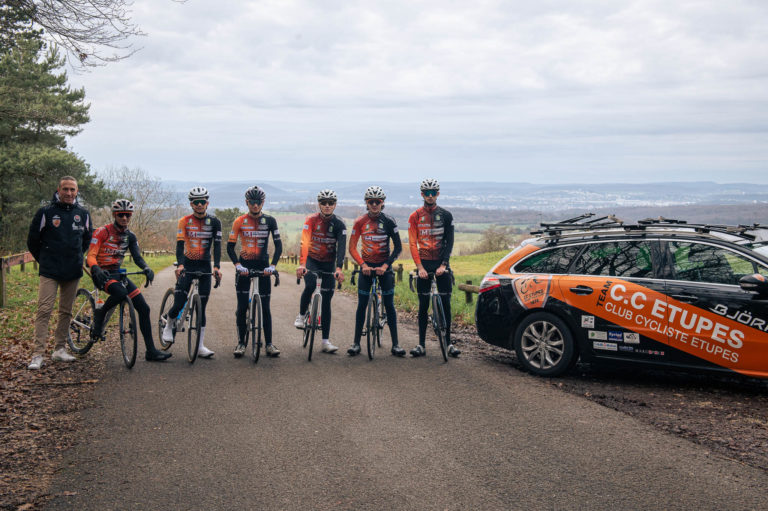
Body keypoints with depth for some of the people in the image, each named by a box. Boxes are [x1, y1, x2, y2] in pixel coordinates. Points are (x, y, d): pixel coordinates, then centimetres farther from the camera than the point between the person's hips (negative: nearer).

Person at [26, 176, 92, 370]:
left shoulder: (83, 214, 6)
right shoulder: (46, 212, -5)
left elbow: (88, 238, 23)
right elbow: (33, 240, 5)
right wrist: (45, 260, 11)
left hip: (73, 273, 4)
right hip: (49, 272, -4)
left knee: (66, 311, 9)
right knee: (44, 310, -10)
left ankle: (59, 349, 20)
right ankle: (38, 354, -10)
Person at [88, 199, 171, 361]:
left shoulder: (130, 236, 9)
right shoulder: (103, 232, -8)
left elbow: (137, 257, 1)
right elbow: (91, 256, -15)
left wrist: (146, 268, -21)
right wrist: (96, 269, -37)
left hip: (117, 273, 6)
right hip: (102, 274, -6)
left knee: (144, 308, -5)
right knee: (121, 292, -39)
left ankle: (151, 351, -1)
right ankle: (99, 314, -7)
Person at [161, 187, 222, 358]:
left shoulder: (214, 222, -1)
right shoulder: (184, 221, -3)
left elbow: (217, 245, -8)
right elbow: (180, 244, -12)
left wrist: (216, 266, -22)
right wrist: (180, 265, -28)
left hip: (204, 266, 1)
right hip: (187, 265, -1)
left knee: (201, 308, 2)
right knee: (179, 304, -9)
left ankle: (200, 346, 6)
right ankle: (169, 326, 24)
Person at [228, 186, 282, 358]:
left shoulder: (270, 221, -1)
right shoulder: (239, 221, -2)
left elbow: (278, 245, -3)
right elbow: (230, 247, -3)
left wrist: (272, 265, -15)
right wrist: (238, 265, -16)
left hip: (262, 265, 0)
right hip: (244, 266, 0)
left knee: (265, 306, 1)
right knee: (242, 306, 0)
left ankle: (269, 344, 7)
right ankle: (241, 343, 10)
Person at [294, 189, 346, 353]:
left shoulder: (339, 225, -12)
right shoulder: (311, 220, -15)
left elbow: (341, 247, -23)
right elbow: (304, 242, -27)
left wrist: (339, 268, -39)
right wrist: (302, 264, -42)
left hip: (328, 263, 1)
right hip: (312, 260, -1)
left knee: (326, 301, 0)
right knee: (310, 285, -32)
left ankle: (326, 341, 2)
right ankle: (301, 315, -6)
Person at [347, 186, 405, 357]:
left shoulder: (388, 221, -5)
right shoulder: (360, 222, -3)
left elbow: (398, 247, -4)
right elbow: (352, 248, -2)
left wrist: (386, 265, -13)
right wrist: (363, 265, -14)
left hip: (384, 266, -1)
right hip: (366, 266, 1)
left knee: (389, 305, -1)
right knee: (362, 304, 1)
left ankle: (395, 344, 4)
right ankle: (356, 343, 8)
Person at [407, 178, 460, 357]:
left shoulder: (446, 215, 4)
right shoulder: (415, 216, 3)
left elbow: (449, 242, 0)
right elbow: (412, 243, -2)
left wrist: (443, 265, -12)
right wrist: (420, 267, -13)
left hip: (441, 263, 0)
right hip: (424, 263, 0)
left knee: (446, 304, 1)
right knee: (423, 305, 2)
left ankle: (448, 343, 8)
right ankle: (421, 344, 5)